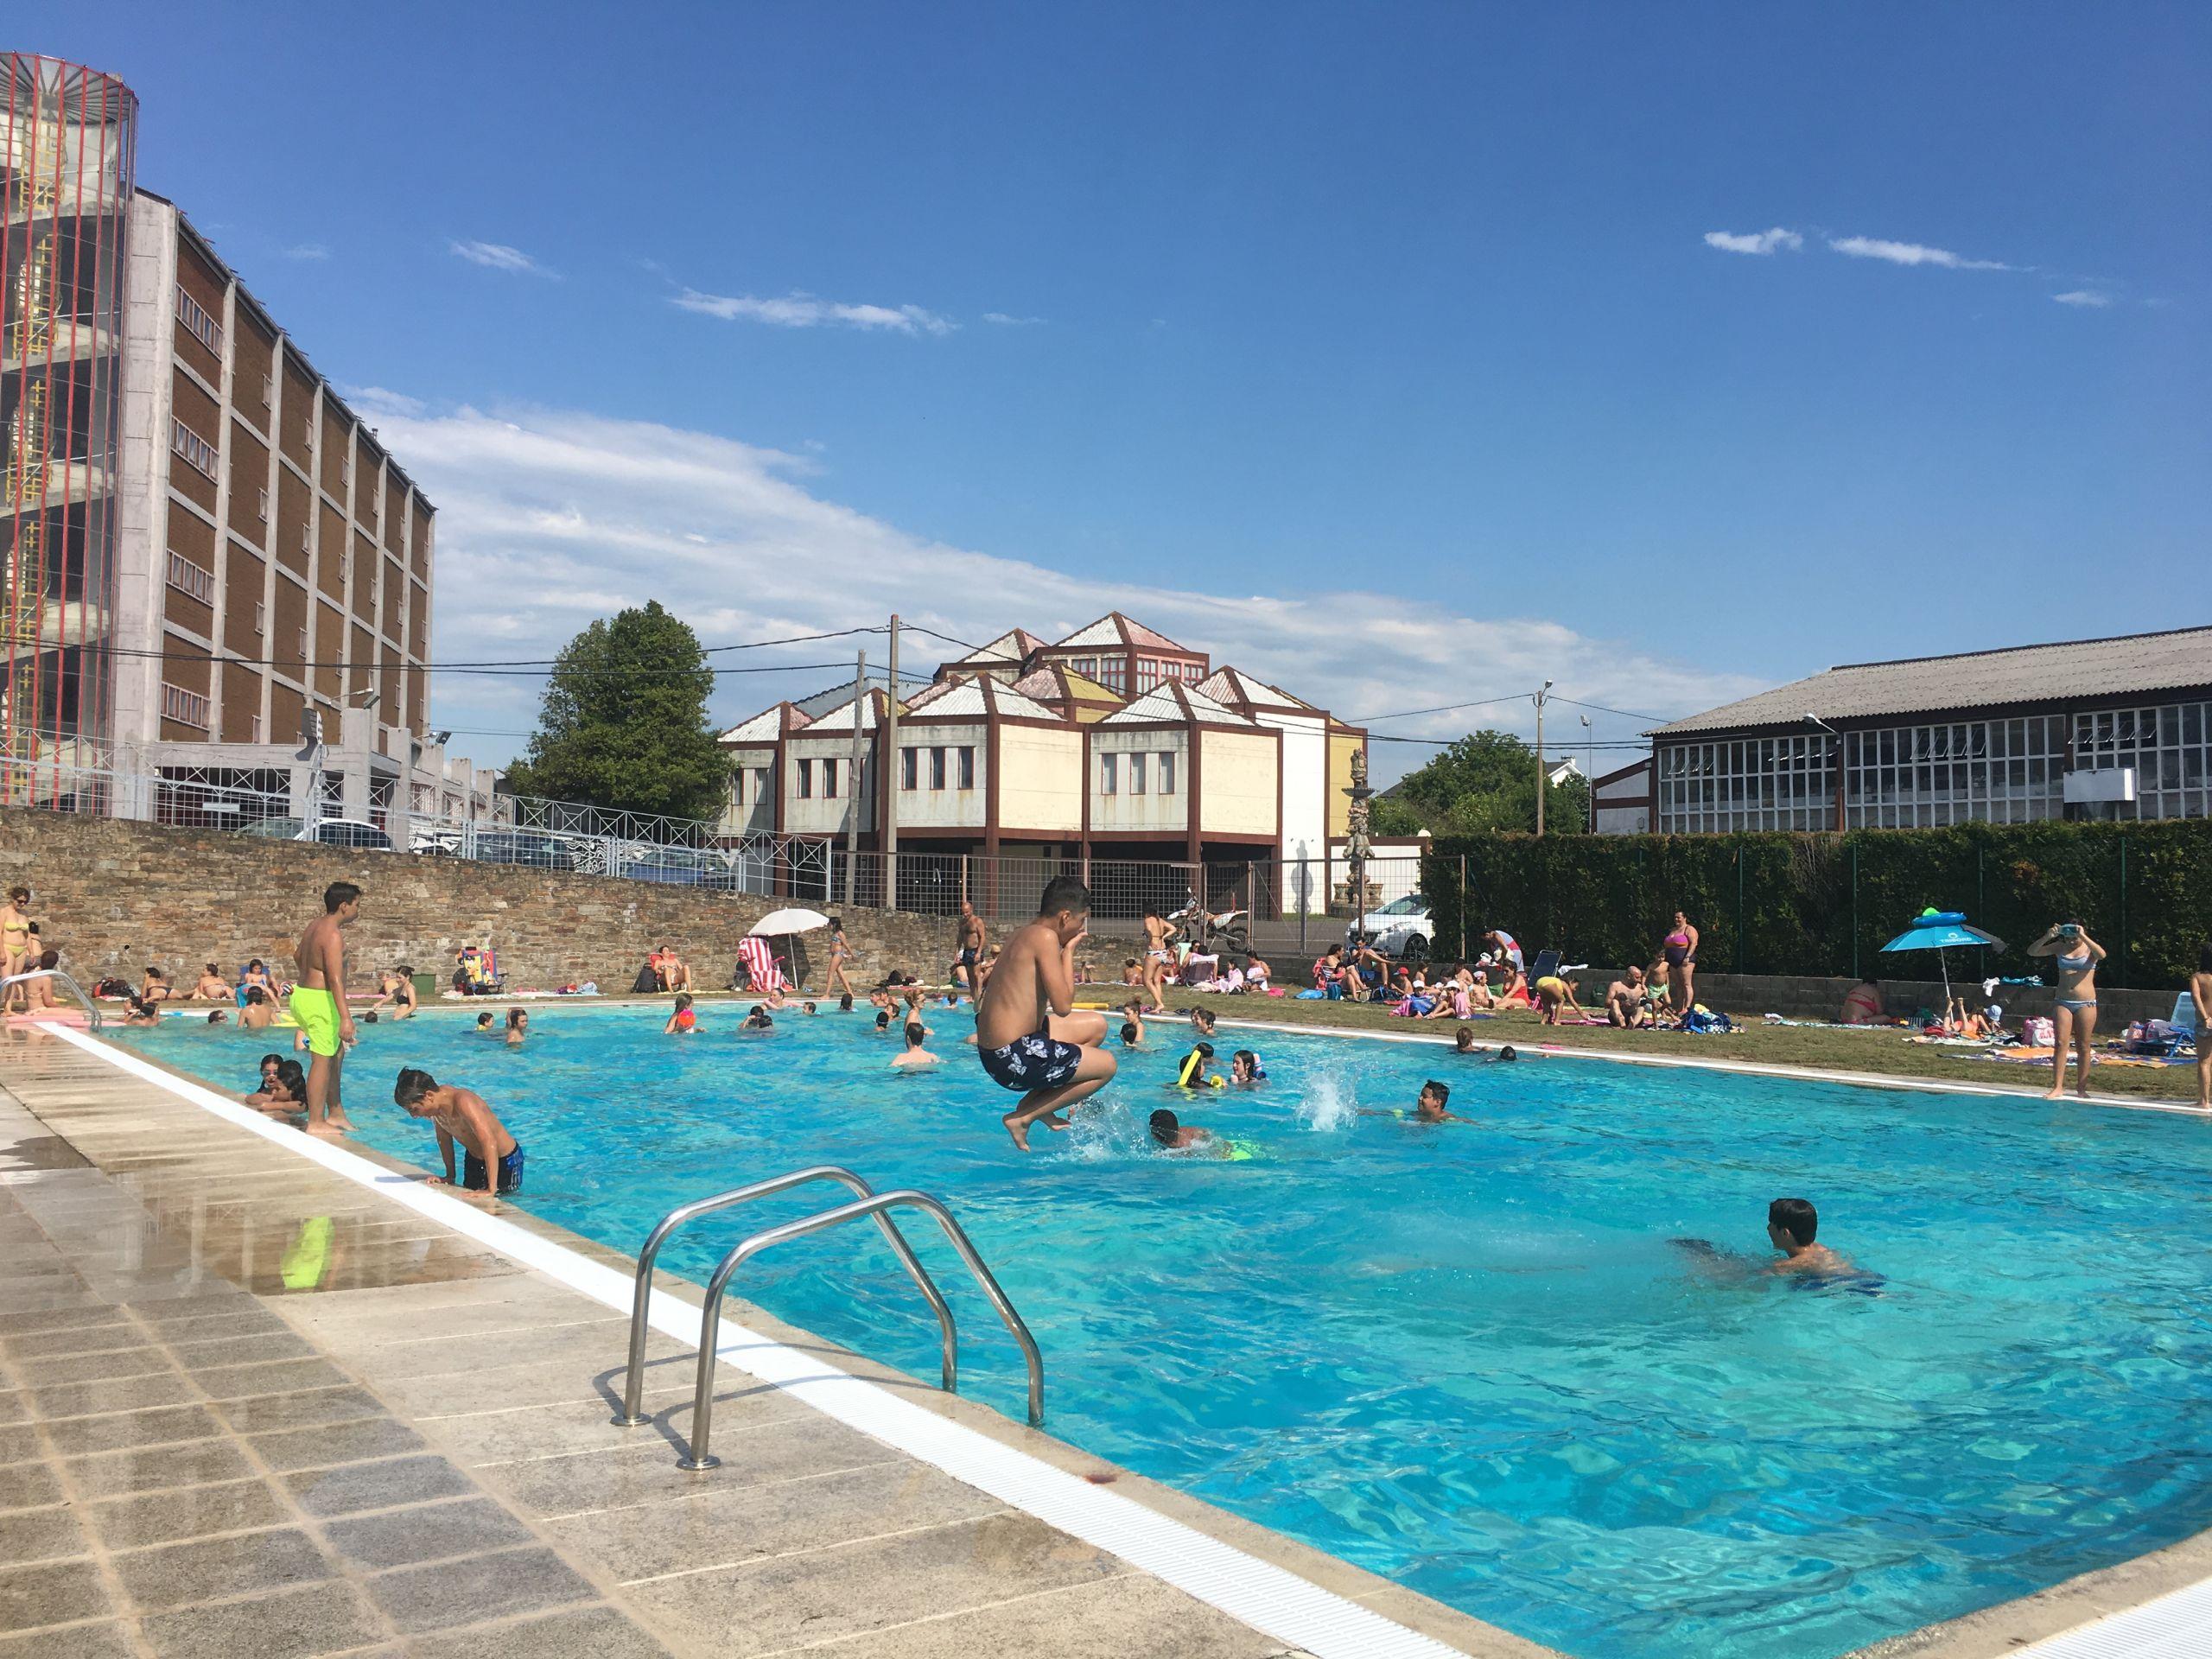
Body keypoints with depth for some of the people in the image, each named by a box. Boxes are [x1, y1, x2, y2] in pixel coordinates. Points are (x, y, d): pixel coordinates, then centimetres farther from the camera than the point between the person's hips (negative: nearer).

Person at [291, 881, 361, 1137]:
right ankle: (316, 1123, 0)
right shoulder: (333, 934, -20)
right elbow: (335, 978, -27)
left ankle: (336, 1114, 24)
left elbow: (297, 955, 29)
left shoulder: (315, 925, 10)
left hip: (304, 993, 10)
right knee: (323, 1060, -5)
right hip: (320, 1001, -10)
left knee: (336, 1053, 18)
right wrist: (346, 1017, -31)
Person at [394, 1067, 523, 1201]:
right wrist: (450, 1176, 5)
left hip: (505, 1160, -8)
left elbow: (489, 1142, -44)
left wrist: (491, 1190, -48)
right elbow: (444, 1137, 6)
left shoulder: (462, 1102, -35)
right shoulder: (436, 1101, -12)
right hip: (474, 1159, 8)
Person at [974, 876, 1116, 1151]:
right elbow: (1063, 1006, -21)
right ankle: (1023, 1117, 5)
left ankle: (1037, 1104, 19)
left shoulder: (1023, 933, 11)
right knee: (1107, 1065, 7)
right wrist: (1069, 950, -8)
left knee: (1097, 1025, 23)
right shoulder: (1046, 937, -18)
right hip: (1013, 1059, -10)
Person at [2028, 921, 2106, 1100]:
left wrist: (2083, 937, -27)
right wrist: (2047, 937, -14)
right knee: (2060, 1044, -5)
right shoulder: (2060, 947, 7)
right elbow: (2032, 952, 0)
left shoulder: (2089, 948, -1)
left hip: (2085, 1004, -2)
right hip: (2063, 1003, 2)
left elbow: (2102, 954, -25)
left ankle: (2081, 1089, 11)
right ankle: (2057, 1087, -6)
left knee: (2083, 1047, 3)